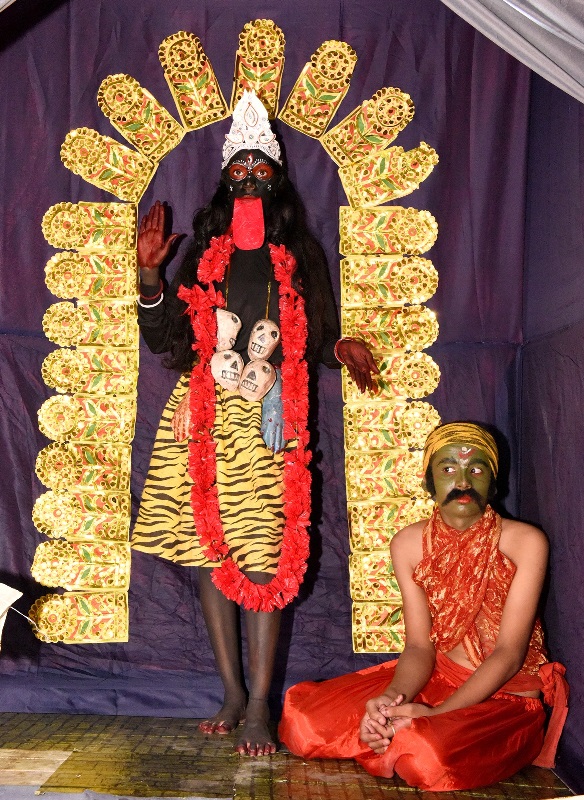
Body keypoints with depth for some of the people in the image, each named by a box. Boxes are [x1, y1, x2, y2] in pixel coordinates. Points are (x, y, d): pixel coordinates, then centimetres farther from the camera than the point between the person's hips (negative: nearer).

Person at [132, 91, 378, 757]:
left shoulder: (300, 258, 12)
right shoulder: (201, 255, 13)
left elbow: (318, 339, 12)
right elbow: (167, 339, 8)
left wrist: (343, 347, -9)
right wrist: (149, 276, -3)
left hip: (266, 424, -2)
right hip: (203, 420, 2)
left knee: (263, 559, -8)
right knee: (209, 554, 3)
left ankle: (259, 705, 0)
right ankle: (232, 693, 16)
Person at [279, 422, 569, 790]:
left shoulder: (525, 542, -14)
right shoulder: (409, 544, -3)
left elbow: (509, 654, -16)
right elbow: (419, 646, -6)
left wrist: (436, 714, -26)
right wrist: (391, 699, -28)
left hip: (506, 695, -3)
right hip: (434, 677, 4)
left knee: (427, 754, -36)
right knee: (304, 722, -14)